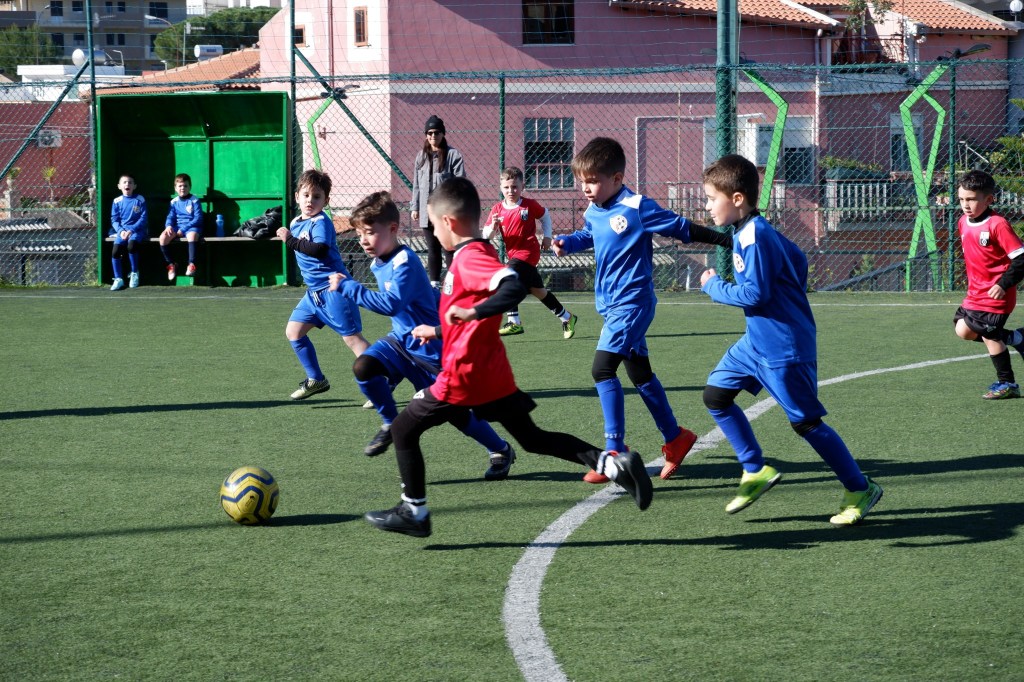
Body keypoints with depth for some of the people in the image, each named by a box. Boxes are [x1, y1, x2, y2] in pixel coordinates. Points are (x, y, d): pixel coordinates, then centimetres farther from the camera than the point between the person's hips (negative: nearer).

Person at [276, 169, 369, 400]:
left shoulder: (321, 222, -14)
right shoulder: (296, 223, 13)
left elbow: (320, 249, -31)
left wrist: (291, 240, -27)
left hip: (333, 288, -9)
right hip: (314, 292, 10)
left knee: (352, 337, -10)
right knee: (293, 331, 10)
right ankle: (316, 380, 19)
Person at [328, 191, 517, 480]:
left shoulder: (405, 262, -24)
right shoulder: (378, 264, 5)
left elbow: (391, 304, -38)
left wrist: (347, 287, -34)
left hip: (429, 350, -8)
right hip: (401, 341, 8)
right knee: (364, 366, -21)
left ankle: (501, 451, 22)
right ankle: (391, 425, -1)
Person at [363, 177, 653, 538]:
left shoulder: (469, 258, -18)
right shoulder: (480, 253, 12)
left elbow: (514, 288, -35)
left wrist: (471, 312, -36)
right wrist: (436, 332, 31)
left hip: (464, 377, -9)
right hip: (494, 374, 9)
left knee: (403, 430, 6)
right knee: (532, 438, 13)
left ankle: (413, 512, 11)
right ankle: (612, 462, 0)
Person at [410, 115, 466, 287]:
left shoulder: (453, 155, -4)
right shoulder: (421, 156, 12)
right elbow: (416, 184, 16)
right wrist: (414, 207, 12)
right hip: (427, 210, 5)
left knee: (449, 248, -4)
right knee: (432, 249, 11)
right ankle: (434, 283, 16)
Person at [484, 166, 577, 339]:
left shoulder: (529, 205, -7)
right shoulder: (497, 209, 0)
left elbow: (545, 216, 12)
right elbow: (486, 235, -3)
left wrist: (547, 237, 7)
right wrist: (493, 226, -24)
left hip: (527, 252, -6)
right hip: (513, 253, 6)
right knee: (537, 290, 13)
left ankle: (514, 322, -17)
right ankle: (566, 318, 29)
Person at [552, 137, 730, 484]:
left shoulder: (637, 208, -17)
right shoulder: (593, 213, 5)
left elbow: (682, 228, -11)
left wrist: (729, 240, -12)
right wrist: (565, 243, 8)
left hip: (632, 302, -9)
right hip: (611, 304, 9)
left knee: (603, 368, -17)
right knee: (640, 374, 16)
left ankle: (615, 451, -13)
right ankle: (675, 438, 30)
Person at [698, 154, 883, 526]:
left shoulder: (755, 238, -21)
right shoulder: (747, 232, 9)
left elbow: (755, 295, -24)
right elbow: (798, 258, 20)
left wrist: (714, 286, -12)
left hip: (785, 348, -10)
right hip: (756, 342, 10)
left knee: (806, 422, -3)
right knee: (715, 395, 9)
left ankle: (861, 489, 9)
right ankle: (755, 471, 16)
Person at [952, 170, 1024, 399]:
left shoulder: (997, 225, -20)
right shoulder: (963, 223, 5)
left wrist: (1004, 284, -26)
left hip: (995, 296, -8)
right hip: (975, 293, 8)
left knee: (989, 335, -6)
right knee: (963, 330, 4)